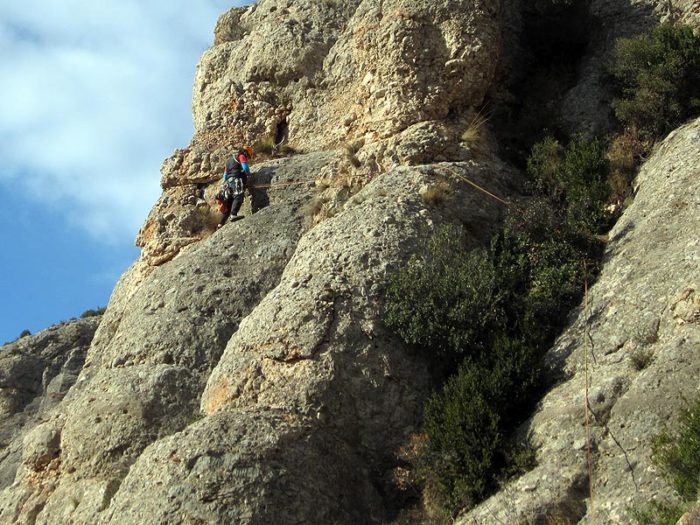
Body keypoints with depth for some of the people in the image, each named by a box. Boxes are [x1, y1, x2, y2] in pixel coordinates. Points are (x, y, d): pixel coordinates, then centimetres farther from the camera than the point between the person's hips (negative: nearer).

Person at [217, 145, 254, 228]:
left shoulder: (230, 159, 34)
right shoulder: (241, 156, 9)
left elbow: (225, 174, 32)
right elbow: (245, 167, -6)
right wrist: (248, 174, 13)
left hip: (228, 181, 9)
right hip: (236, 180, -9)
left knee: (228, 204, 11)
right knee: (239, 196, -28)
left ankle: (221, 224, 9)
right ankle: (233, 215, -50)